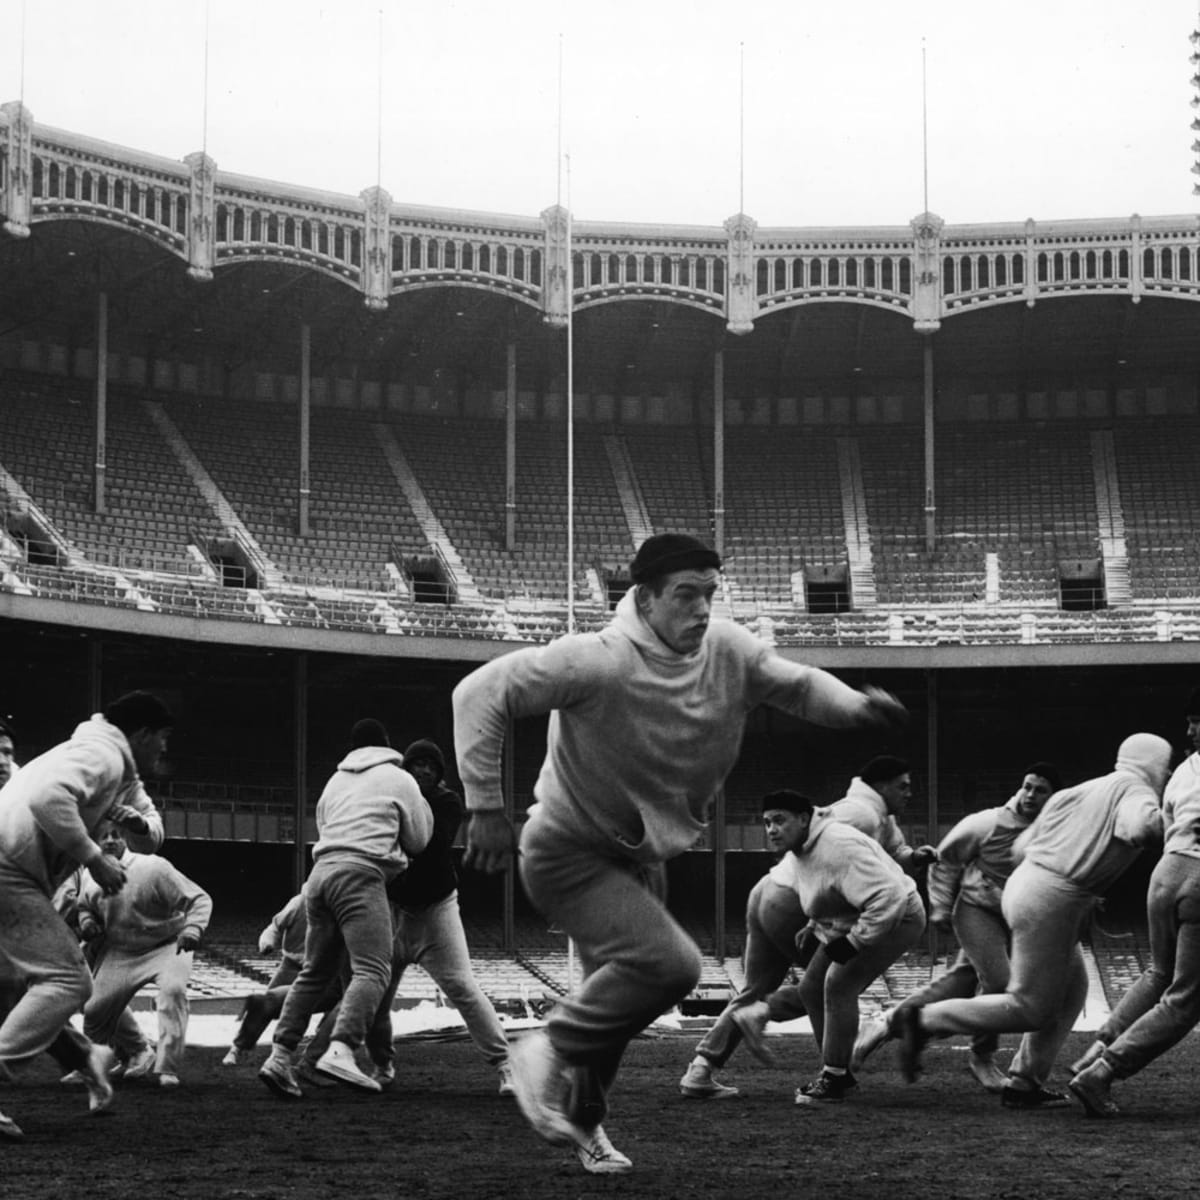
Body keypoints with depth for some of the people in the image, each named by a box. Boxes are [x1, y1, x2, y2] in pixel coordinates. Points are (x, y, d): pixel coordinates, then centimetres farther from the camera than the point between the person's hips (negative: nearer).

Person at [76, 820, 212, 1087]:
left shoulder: (153, 867, -22)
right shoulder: (90, 878, -7)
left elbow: (199, 899, -21)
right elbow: (85, 907, 15)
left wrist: (192, 929, -40)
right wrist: (86, 922, -9)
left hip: (166, 946, -4)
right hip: (120, 952, 5)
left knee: (173, 990, -33)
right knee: (95, 1012, -1)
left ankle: (168, 1068, -25)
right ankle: (138, 1053, 27)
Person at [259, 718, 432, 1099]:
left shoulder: (335, 780, 27)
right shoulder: (398, 779, 12)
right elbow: (418, 840, 17)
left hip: (321, 869, 7)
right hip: (361, 872, -6)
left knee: (315, 971, 13)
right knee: (372, 969, -14)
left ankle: (280, 1056, 5)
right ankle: (340, 1050, -35)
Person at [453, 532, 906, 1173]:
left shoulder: (729, 651, -8)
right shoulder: (599, 662, -28)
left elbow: (796, 685, 9)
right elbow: (480, 693, -25)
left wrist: (856, 705, -12)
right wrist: (486, 810, -25)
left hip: (640, 857, 7)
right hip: (569, 854, -7)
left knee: (618, 995, 18)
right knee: (668, 963, -25)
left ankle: (580, 1119, 42)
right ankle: (549, 1051, -5)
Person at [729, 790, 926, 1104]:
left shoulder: (839, 846, -32)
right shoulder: (797, 853, -1)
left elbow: (887, 898, -37)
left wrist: (853, 942, -32)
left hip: (897, 918, -10)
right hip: (847, 925, 10)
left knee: (838, 984, -21)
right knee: (811, 987, 6)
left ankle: (834, 1080, -9)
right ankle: (839, 1074, 19)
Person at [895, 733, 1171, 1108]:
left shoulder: (1080, 791, 18)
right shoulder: (1135, 790, -4)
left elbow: (1022, 848, 19)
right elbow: (1139, 826, -30)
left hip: (1024, 884, 9)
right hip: (1052, 901, -9)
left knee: (1070, 991, 18)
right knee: (1030, 1009, -2)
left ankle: (1024, 1082, 17)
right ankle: (923, 1021, -2)